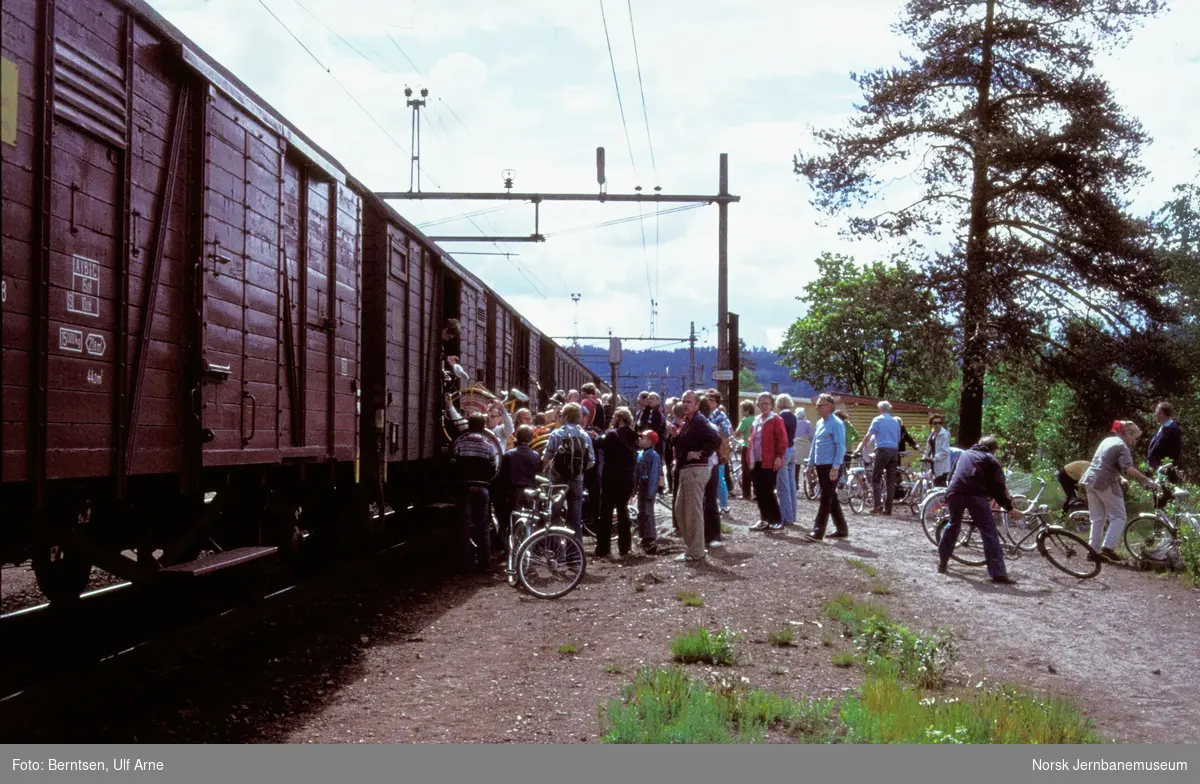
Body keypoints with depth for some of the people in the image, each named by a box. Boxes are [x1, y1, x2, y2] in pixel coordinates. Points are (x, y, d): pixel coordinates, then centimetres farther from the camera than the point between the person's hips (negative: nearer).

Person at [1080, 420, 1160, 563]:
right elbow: (1128, 468, -24)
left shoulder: (1107, 440, 18)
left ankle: (1093, 550, 12)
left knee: (1097, 518, 13)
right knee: (1118, 516, 1)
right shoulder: (1122, 446, -9)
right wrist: (1147, 480, -28)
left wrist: (1117, 476, 33)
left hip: (1091, 479, 8)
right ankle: (1108, 548, -9)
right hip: (1105, 482, -8)